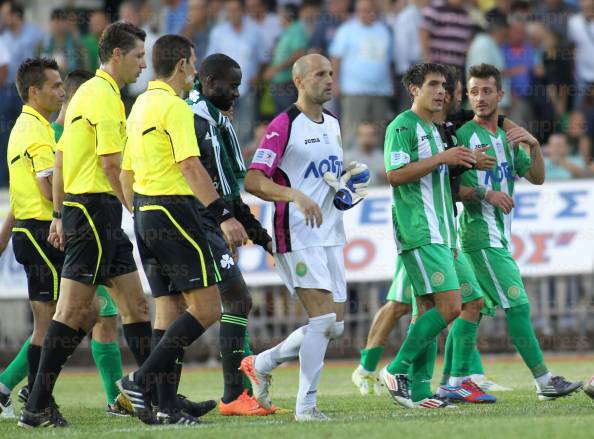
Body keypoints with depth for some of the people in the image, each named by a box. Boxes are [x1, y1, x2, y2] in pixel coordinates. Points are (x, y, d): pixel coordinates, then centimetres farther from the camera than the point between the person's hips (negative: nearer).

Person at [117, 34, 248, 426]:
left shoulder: (141, 105, 16)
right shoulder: (174, 106, -12)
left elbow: (126, 173, 21)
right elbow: (190, 166, -21)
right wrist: (224, 216, -24)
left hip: (145, 213, 10)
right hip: (175, 211, -10)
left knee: (170, 309, 9)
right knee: (206, 308, -8)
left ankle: (167, 406, 4)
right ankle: (142, 380, -14)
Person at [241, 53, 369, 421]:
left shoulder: (333, 123, 15)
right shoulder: (284, 125, -10)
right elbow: (253, 181, -16)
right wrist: (295, 195, -29)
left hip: (331, 235, 8)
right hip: (299, 237, -8)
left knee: (334, 326, 6)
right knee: (324, 318, -16)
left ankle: (262, 364, 24)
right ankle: (306, 404, -7)